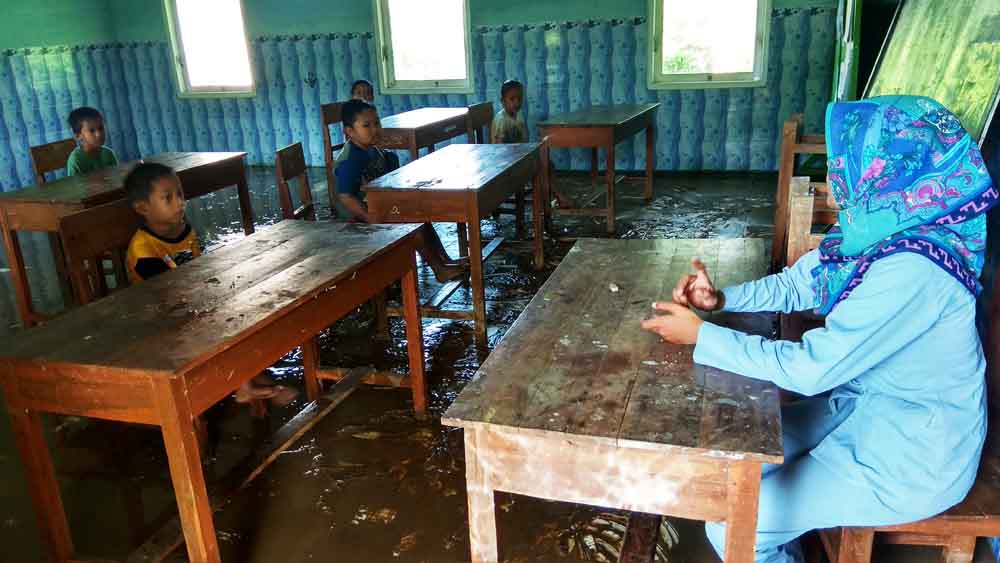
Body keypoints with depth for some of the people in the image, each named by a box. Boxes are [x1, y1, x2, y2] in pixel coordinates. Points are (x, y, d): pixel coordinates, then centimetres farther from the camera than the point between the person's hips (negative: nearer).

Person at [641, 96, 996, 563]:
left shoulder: (910, 271, -33)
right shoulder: (877, 231, -4)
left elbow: (811, 369, -32)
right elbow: (794, 284, 8)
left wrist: (701, 336, -24)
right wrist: (721, 299, -9)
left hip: (913, 456, -9)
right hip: (866, 407, 9)